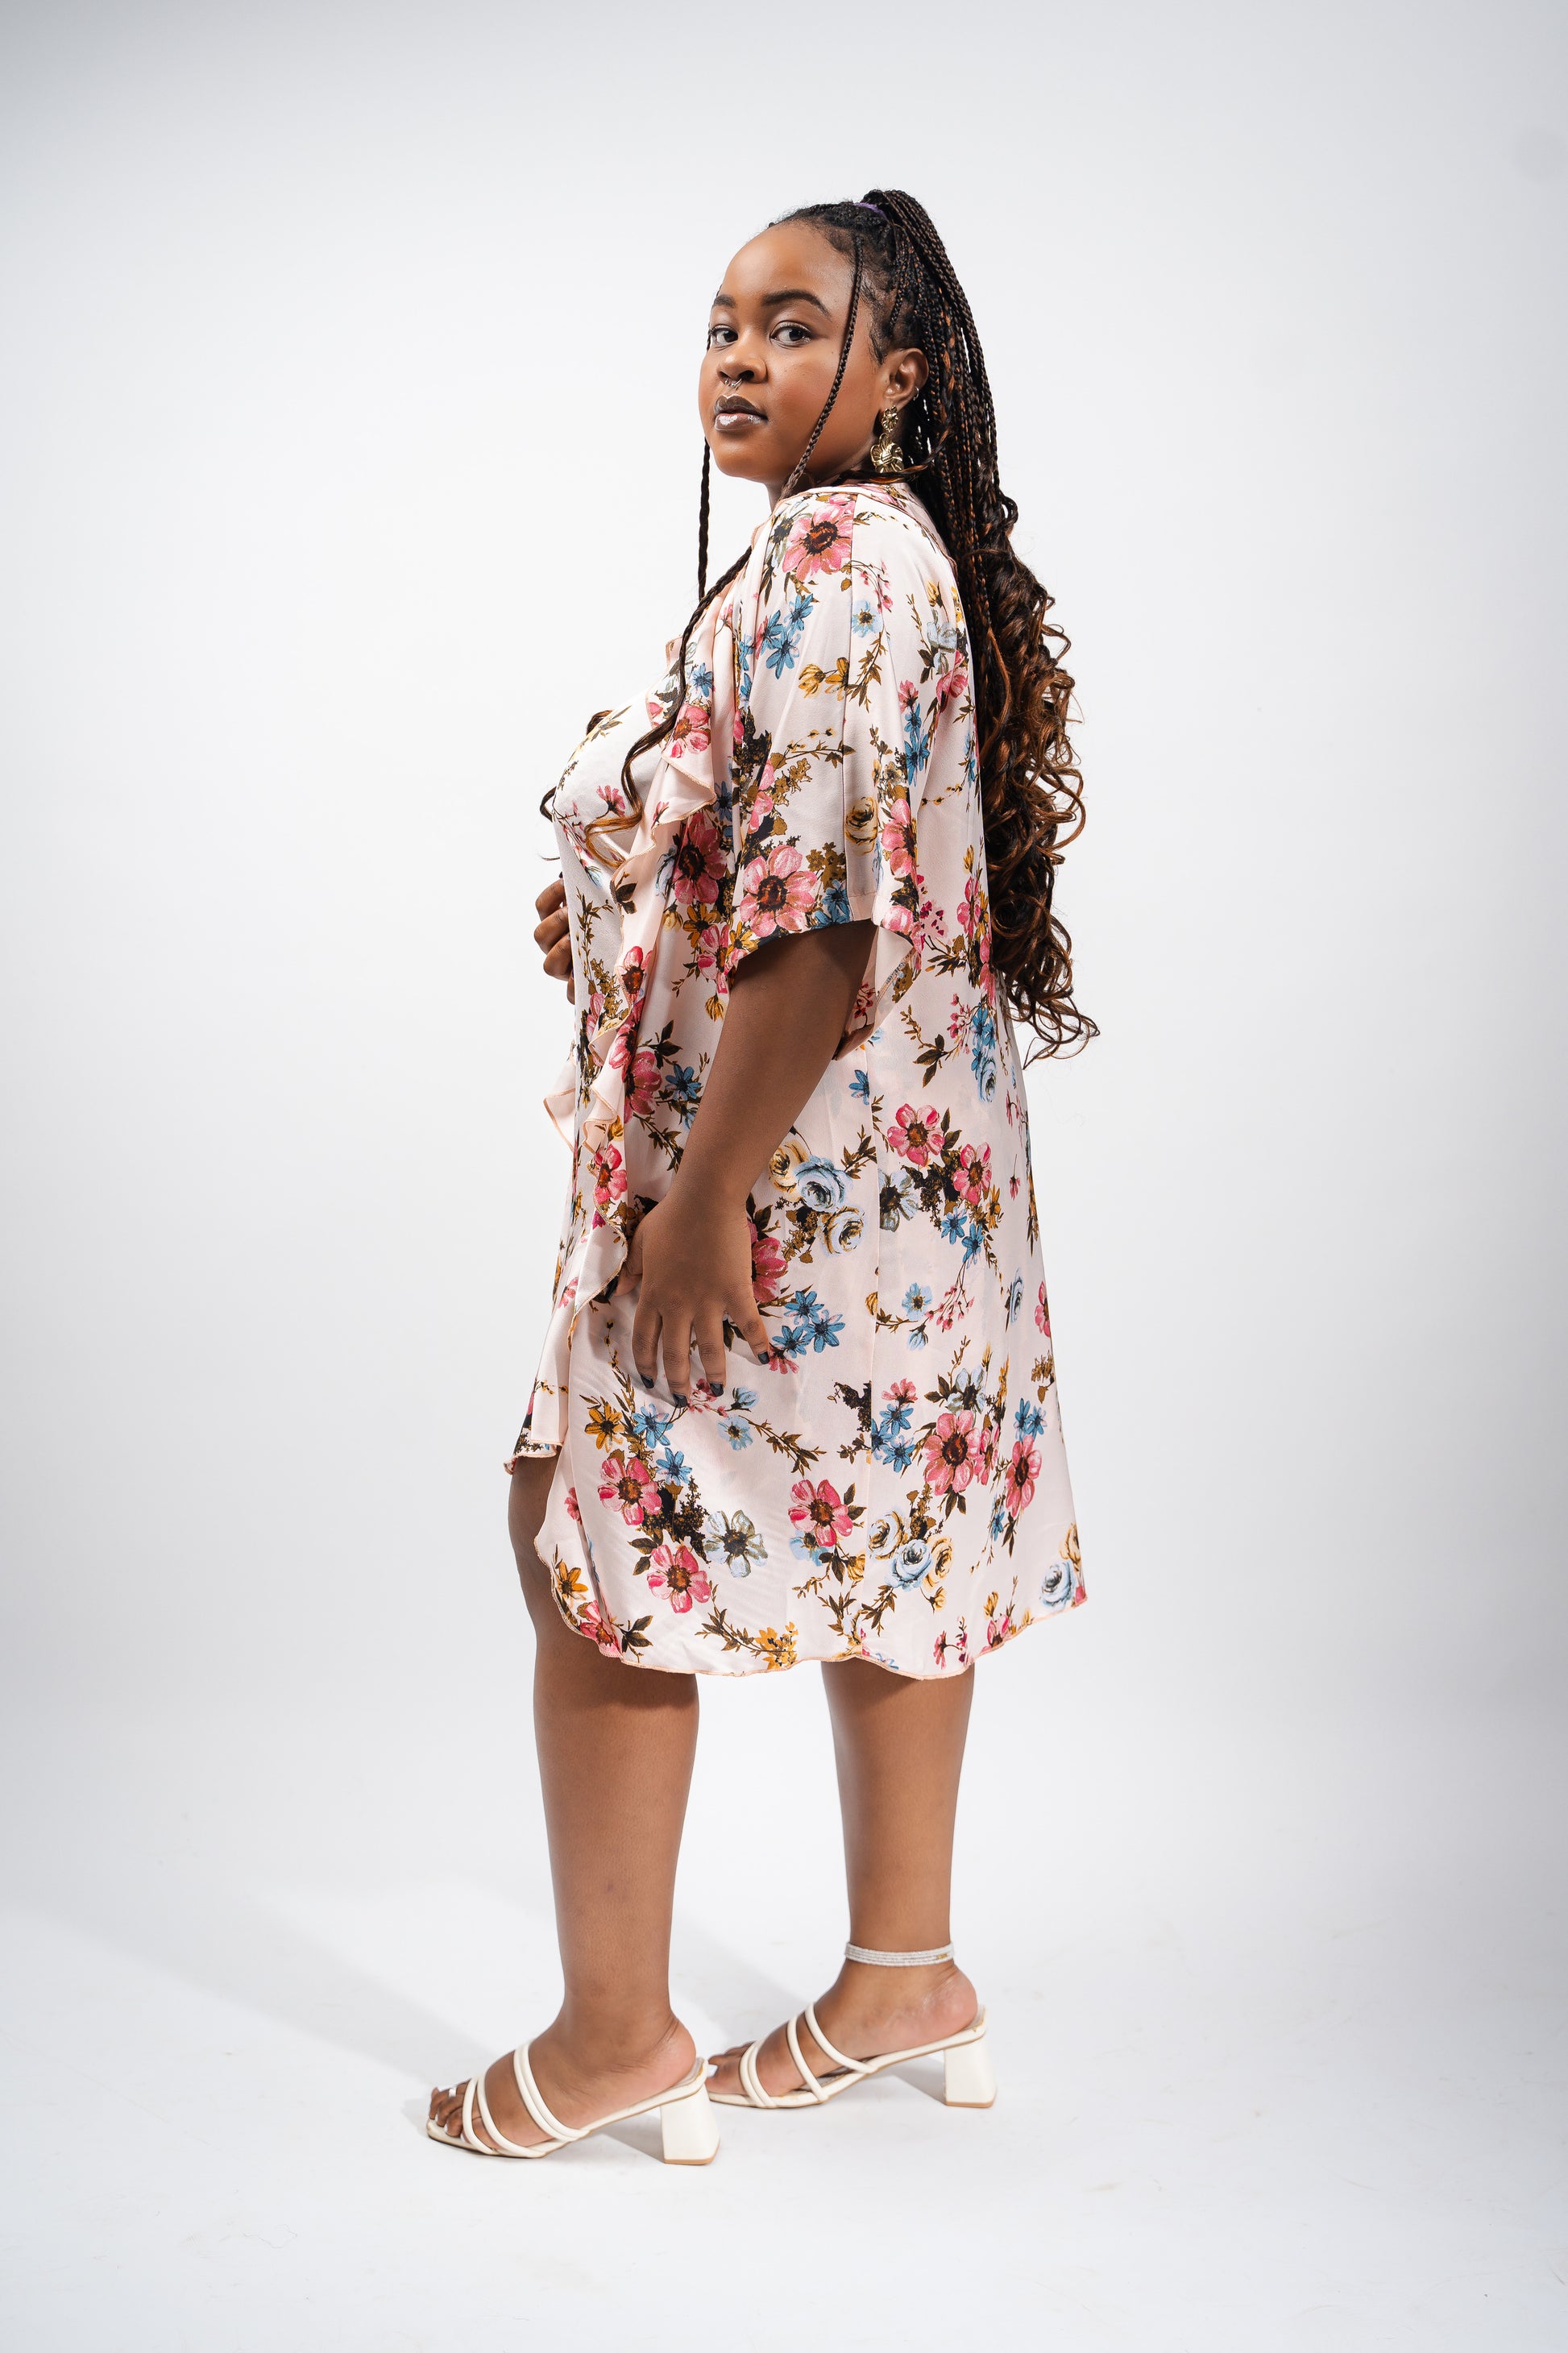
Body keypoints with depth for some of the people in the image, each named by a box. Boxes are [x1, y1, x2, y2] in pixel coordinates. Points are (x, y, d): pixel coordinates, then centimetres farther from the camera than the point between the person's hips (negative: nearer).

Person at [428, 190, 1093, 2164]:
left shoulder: (827, 558, -16)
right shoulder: (899, 550, 16)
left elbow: (821, 913, -25)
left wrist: (701, 1191, -23)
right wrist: (613, 906, 11)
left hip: (789, 1165, -10)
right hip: (907, 1164, 10)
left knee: (595, 1549, 0)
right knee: (881, 1551, 15)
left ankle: (616, 2033, 13)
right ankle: (906, 1975, 30)